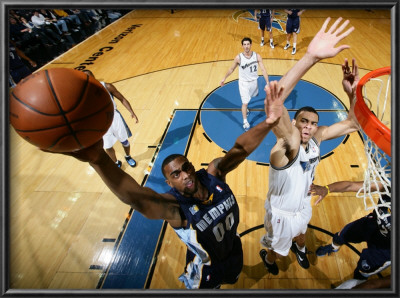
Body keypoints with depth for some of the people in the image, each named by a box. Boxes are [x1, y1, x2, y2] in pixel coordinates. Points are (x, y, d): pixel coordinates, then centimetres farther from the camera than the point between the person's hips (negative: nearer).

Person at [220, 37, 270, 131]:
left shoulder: (257, 56, -17)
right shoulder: (238, 58, -20)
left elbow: (263, 69, -16)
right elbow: (231, 69, -3)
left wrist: (268, 82, -21)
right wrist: (224, 78, 3)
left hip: (254, 81, 3)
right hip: (243, 83, -3)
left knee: (249, 97, 27)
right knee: (245, 102, -5)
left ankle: (245, 109, 60)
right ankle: (245, 122, 7)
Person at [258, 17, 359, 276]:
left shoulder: (317, 138, -16)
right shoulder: (288, 142, -36)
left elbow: (353, 124, -5)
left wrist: (352, 93, -27)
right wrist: (311, 58, -67)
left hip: (303, 207, 6)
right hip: (282, 213, -6)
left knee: (300, 236, 37)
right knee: (278, 251, 23)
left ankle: (298, 248, 71)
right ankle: (267, 257, 58)